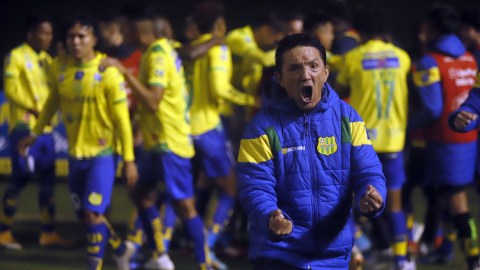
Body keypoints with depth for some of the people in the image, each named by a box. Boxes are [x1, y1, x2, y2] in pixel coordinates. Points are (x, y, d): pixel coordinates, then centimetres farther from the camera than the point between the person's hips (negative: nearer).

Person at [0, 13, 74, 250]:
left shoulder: (46, 59, 16)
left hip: (44, 128, 7)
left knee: (47, 179, 7)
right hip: (24, 128, -7)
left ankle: (48, 233, 12)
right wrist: (35, 109, -18)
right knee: (20, 179, -6)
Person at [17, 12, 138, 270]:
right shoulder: (58, 68, -2)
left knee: (92, 212, -15)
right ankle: (120, 249, 36)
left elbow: (122, 118, -11)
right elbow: (52, 102, 17)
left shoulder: (108, 72, -16)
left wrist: (129, 160, -11)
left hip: (102, 153, -5)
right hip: (76, 153, 5)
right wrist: (34, 134, 21)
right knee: (84, 216, 11)